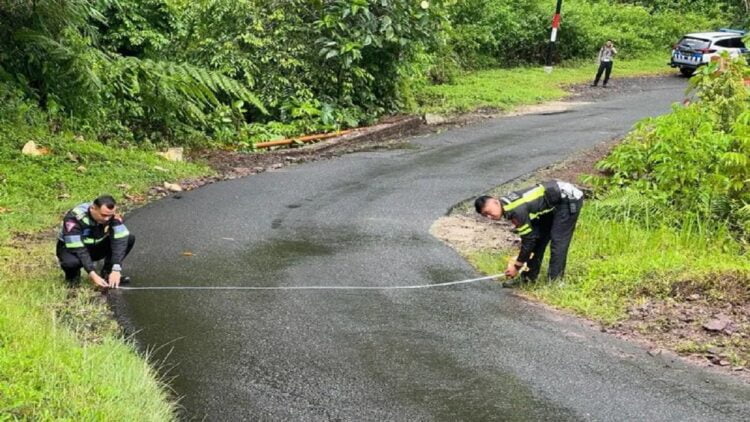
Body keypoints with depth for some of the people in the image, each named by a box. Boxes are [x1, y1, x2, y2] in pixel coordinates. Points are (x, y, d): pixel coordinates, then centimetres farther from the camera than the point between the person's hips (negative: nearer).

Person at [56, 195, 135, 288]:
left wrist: (116, 270, -37)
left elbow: (119, 240, -27)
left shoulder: (112, 215, -21)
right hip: (71, 248, -4)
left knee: (130, 239, -18)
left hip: (96, 247, 4)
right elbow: (78, 249, -35)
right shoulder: (74, 218, -33)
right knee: (71, 261, -41)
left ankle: (107, 273, -4)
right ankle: (72, 274, -4)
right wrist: (92, 274, -42)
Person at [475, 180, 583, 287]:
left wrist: (517, 266, -12)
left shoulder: (516, 210, -29)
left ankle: (554, 280, -10)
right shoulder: (506, 203, -1)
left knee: (558, 241, -14)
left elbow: (528, 240, -22)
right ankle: (529, 277, 15)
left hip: (569, 200, -10)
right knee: (538, 237, 9)